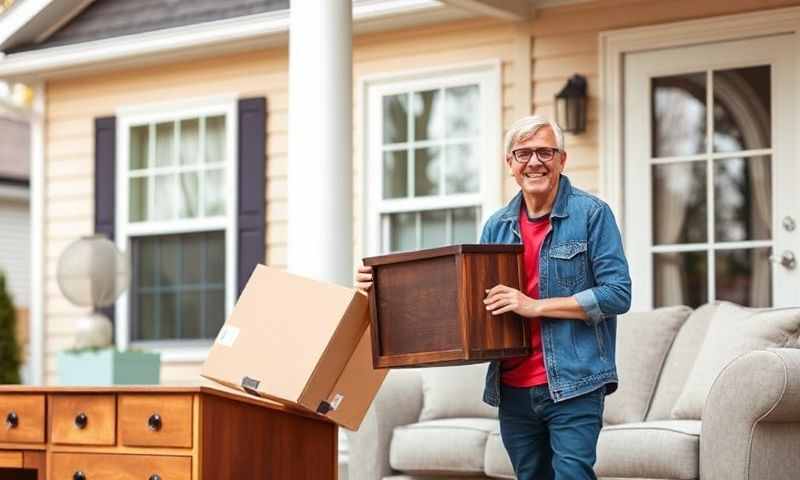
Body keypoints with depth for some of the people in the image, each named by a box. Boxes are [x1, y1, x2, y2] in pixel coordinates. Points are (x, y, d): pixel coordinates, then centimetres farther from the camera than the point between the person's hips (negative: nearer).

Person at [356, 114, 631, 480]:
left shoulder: (592, 214, -4)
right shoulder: (497, 227, 12)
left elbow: (617, 294, -10)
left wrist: (535, 306, -15)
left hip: (573, 385, -5)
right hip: (513, 390, 5)